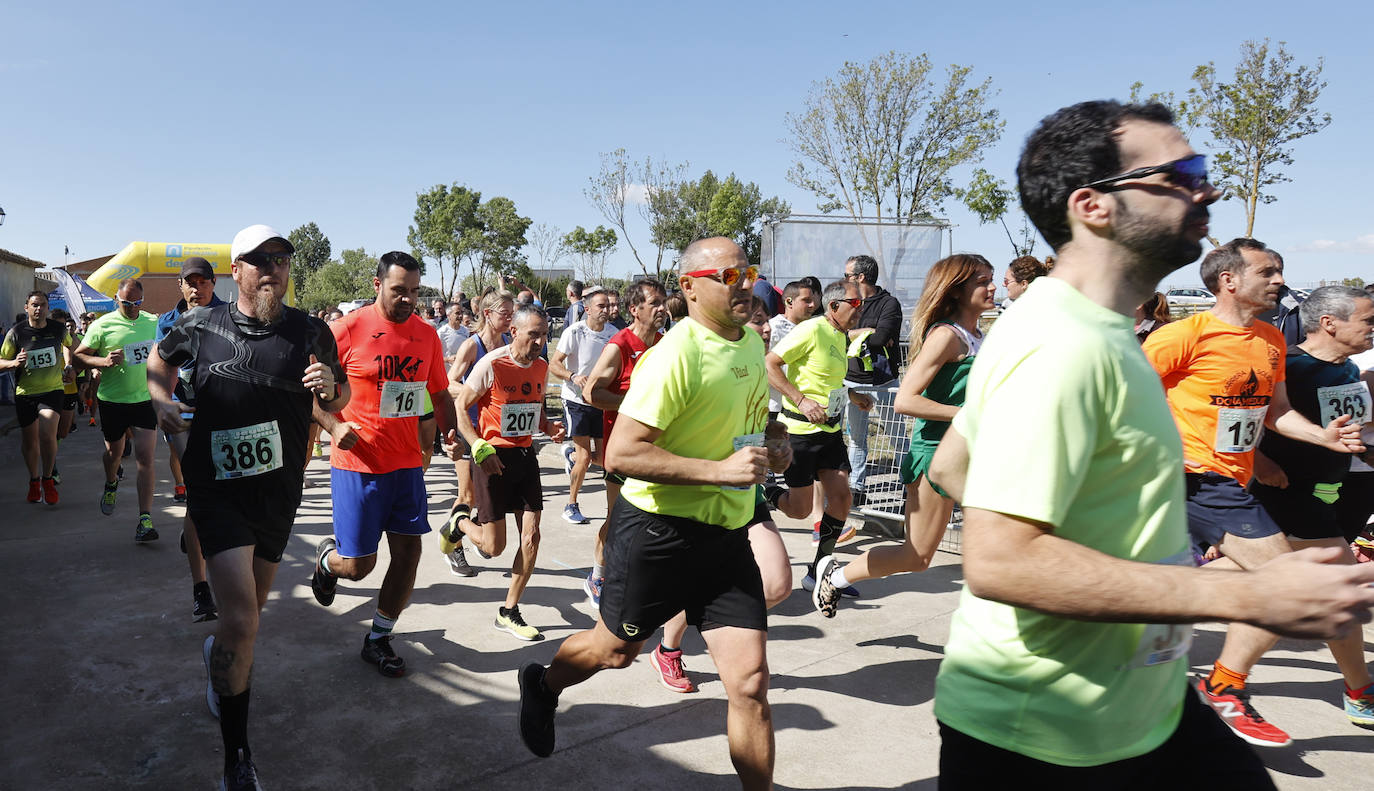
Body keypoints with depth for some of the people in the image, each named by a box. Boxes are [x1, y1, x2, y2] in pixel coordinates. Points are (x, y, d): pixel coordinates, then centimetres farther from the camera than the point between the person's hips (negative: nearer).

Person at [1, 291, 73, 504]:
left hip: (53, 390, 0)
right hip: (25, 393, 1)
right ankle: (34, 480, 31)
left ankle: (48, 479, 0)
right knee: (29, 440, 10)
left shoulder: (59, 329, -2)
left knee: (48, 434, -18)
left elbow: (68, 344, 23)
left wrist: (69, 366, 11)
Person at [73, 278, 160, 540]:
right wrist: (104, 361, -20)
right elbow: (79, 355, -2)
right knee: (114, 451, 18)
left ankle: (145, 518, -10)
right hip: (112, 401, 0)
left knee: (145, 457, -9)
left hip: (145, 399, 0)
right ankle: (111, 484, 53)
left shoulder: (153, 322, 4)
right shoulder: (103, 325, -5)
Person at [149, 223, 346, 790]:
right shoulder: (201, 326, -4)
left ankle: (222, 654, 58)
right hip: (216, 488, -3)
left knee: (252, 604, 22)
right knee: (242, 620, -14)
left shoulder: (310, 333, -4)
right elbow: (160, 359, 17)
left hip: (279, 491, 3)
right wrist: (161, 400, -2)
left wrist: (329, 387, -17)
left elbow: (340, 402, 6)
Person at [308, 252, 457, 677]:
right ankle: (326, 557, 38)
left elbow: (440, 394, 16)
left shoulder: (427, 335, 6)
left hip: (407, 462, 5)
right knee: (358, 564, 0)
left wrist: (451, 433, -1)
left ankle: (378, 639, 22)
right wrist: (334, 425, -21)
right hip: (358, 463, -4)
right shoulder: (347, 330, -9)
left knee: (408, 552, 3)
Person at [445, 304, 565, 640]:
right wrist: (479, 448, -21)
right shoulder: (492, 364, -14)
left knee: (531, 537, 1)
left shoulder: (541, 367, 6)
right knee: (494, 546, -2)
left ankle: (509, 612, 16)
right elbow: (460, 407, -10)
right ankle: (461, 523, 33)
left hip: (525, 455, 6)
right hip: (493, 457, -6)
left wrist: (549, 427, 0)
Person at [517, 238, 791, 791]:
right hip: (660, 531, -5)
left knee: (750, 682, -1)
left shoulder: (751, 342, 6)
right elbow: (621, 454, -26)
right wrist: (719, 469, -30)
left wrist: (774, 447, 2)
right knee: (616, 649, 18)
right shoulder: (676, 354, -20)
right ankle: (543, 687, 50)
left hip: (727, 532, 6)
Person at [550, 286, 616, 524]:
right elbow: (553, 364, -14)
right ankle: (571, 506, 11)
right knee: (585, 457, -8)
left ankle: (571, 455, 39)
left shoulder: (613, 333, 1)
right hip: (577, 401, -5)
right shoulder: (574, 332, -13)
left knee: (603, 457, 5)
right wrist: (574, 376, -31)